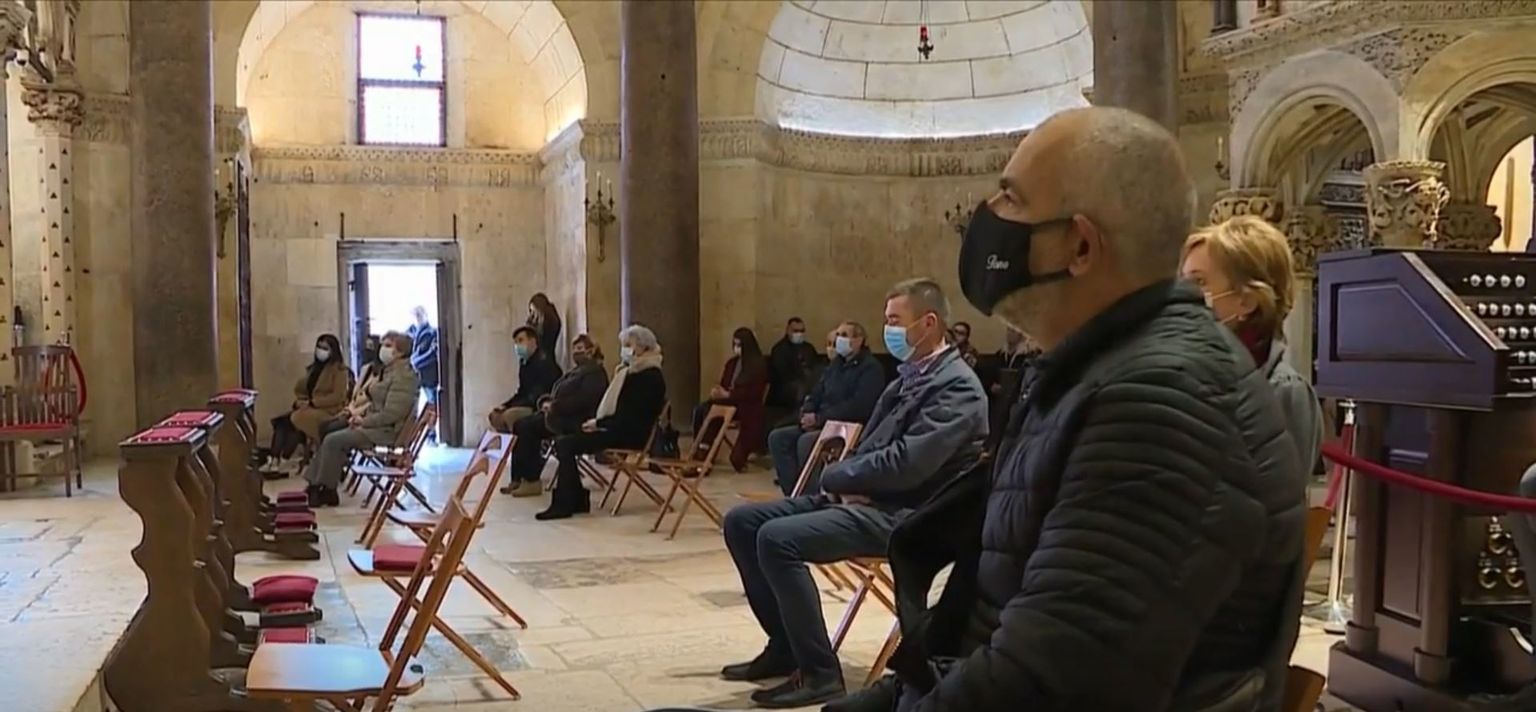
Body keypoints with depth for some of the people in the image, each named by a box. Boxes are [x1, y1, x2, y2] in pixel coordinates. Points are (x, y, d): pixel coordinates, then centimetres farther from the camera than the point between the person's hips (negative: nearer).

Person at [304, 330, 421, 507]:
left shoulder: (403, 376, -16)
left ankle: (328, 491, -4)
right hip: (375, 425, 10)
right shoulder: (389, 371, 16)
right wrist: (361, 415, 5)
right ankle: (316, 485, 4)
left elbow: (391, 414, -23)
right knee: (331, 438, 4)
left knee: (333, 441, -15)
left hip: (387, 430, -10)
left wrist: (363, 420, -15)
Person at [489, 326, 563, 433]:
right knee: (494, 415, 0)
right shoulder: (524, 362, 12)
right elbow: (522, 392, 15)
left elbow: (539, 395, -21)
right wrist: (505, 405, -2)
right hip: (527, 405, 10)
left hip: (541, 408, -10)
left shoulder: (543, 360, -16)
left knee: (509, 415, -28)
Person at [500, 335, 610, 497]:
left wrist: (555, 406, -20)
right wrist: (546, 402, -1)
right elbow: (558, 395, 22)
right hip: (559, 415, 10)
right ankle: (518, 478, -11)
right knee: (520, 426, -6)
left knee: (528, 428, -23)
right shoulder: (574, 372, 25)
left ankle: (532, 482, -20)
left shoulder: (595, 373, -7)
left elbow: (583, 399, -21)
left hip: (575, 421, -10)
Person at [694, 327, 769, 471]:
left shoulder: (759, 364, -4)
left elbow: (753, 392, -13)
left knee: (709, 412, -29)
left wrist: (728, 394, -20)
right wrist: (718, 391, -7)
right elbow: (724, 384, 19)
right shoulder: (732, 363, 18)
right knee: (700, 410, -21)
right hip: (729, 402, 7)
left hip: (747, 407, -7)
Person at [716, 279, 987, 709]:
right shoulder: (910, 376, 17)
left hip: (903, 514, -10)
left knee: (777, 538, -27)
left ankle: (820, 674, -16)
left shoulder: (957, 386, -13)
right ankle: (786, 647, 12)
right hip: (866, 497, 10)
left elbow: (905, 464, -23)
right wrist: (847, 483, -5)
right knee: (742, 522, 4)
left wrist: (835, 477, -10)